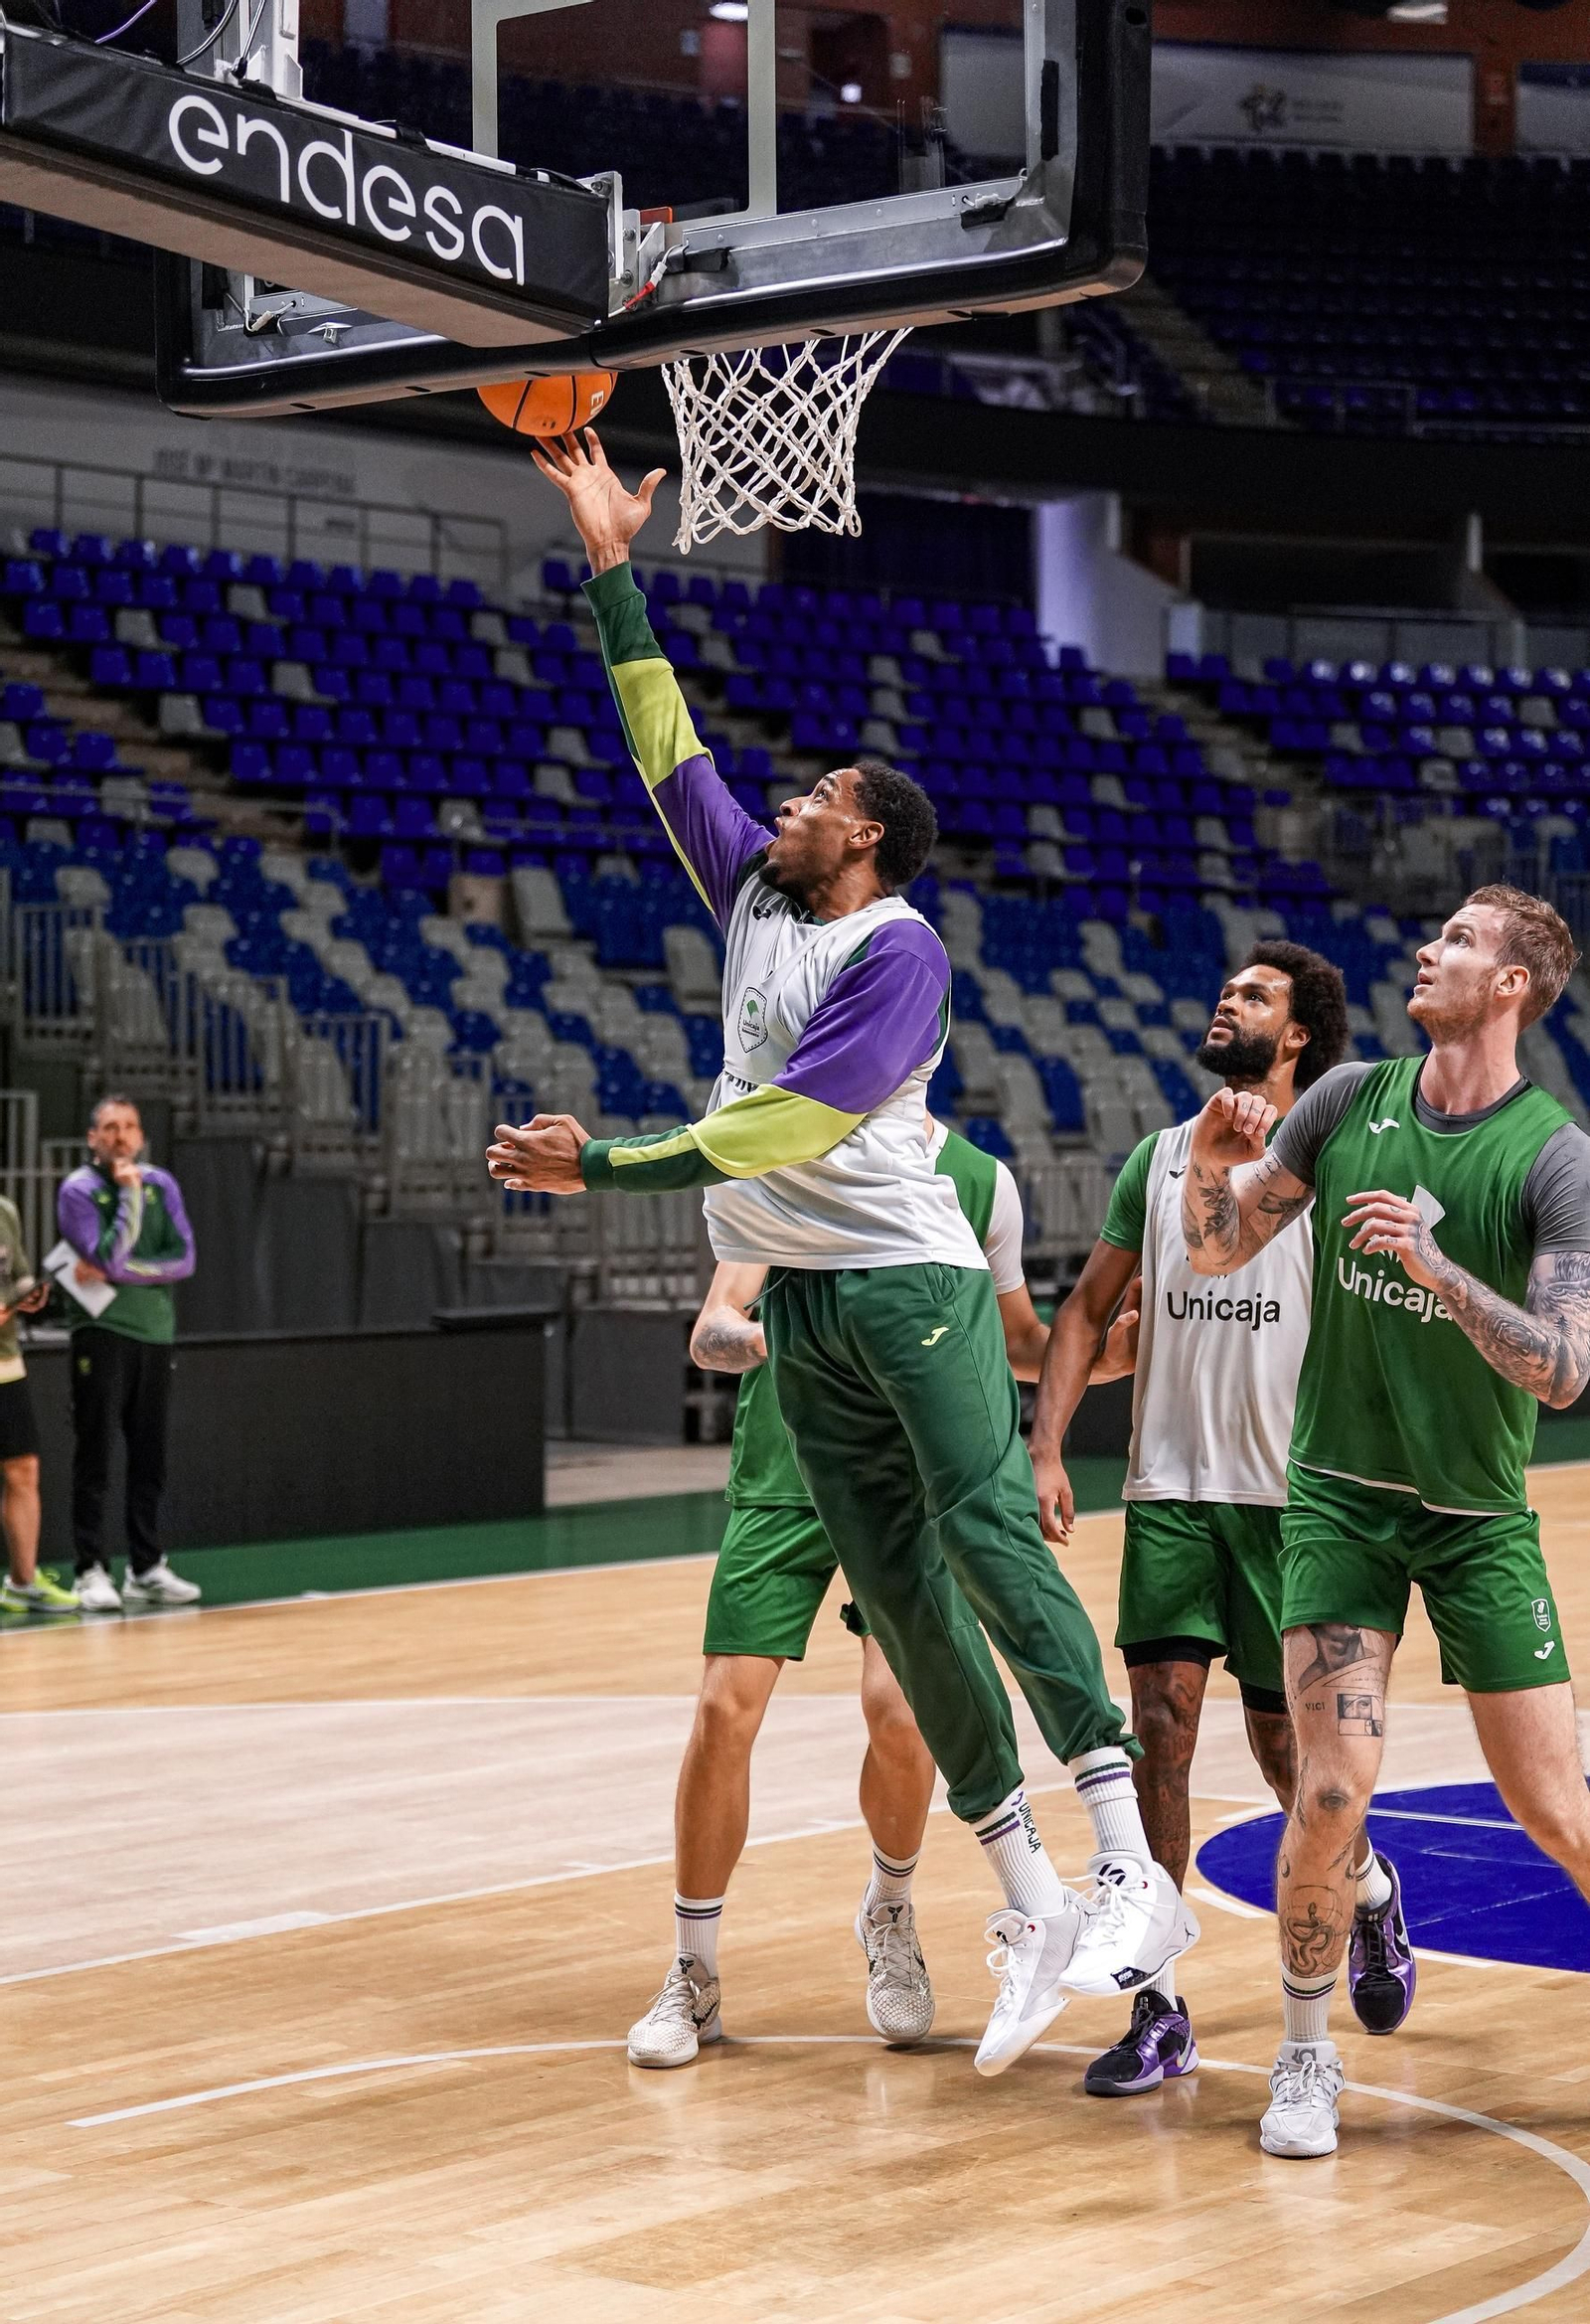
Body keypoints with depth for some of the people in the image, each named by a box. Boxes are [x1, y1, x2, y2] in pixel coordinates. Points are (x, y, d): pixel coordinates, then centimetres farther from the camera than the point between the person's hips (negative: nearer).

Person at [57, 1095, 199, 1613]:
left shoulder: (160, 1183, 8)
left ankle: (145, 1568, 15)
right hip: (101, 1332, -4)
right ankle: (91, 1570, -1)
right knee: (95, 1454, -4)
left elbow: (183, 1259, -1)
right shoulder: (79, 1189, -5)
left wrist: (116, 1273, -10)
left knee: (149, 1457, 8)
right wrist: (130, 1195, -13)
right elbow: (112, 1260, -16)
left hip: (155, 1334, 4)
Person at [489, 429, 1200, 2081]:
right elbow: (667, 752, 21)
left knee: (986, 1541, -18)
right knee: (899, 1597, 1)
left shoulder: (898, 952, -7)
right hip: (801, 1306, 7)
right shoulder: (758, 902, 16)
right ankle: (1029, 1913, 3)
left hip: (908, 1283, -7)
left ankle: (1132, 1873, -20)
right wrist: (613, 567, 20)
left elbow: (782, 1127, -17)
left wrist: (604, 1167, -20)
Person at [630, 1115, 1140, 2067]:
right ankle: (696, 1977, 9)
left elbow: (1017, 1339, 15)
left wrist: (1100, 1353, -6)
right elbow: (709, 1335, -6)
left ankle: (891, 1915, 17)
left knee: (899, 1709, -15)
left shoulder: (982, 1182, 2)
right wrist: (764, 1337, -29)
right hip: (785, 1478, 0)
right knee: (727, 1709, -9)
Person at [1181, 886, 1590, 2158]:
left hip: (1480, 1517, -1)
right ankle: (1308, 2055, 9)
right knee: (1335, 1790, -11)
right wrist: (1212, 1164, -14)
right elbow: (1219, 1249, 7)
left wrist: (1432, 1265, -33)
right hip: (1340, 1493, 2)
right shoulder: (1351, 1098, -2)